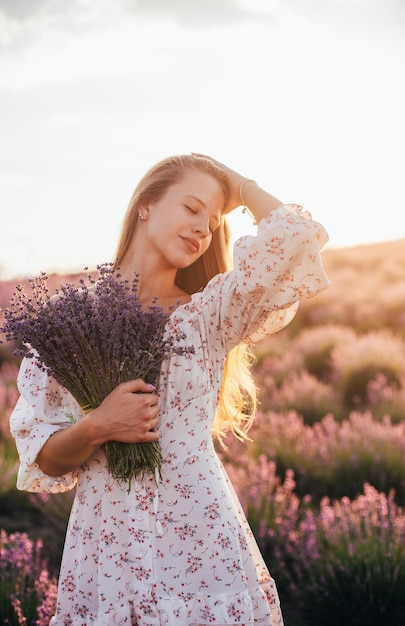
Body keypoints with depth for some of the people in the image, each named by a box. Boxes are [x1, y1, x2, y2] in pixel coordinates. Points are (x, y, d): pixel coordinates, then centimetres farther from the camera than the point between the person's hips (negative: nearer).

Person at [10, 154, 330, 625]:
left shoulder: (209, 314, 2)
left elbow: (297, 234, -13)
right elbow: (43, 462, 2)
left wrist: (239, 185, 3)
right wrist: (96, 428, -17)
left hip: (203, 546, 0)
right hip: (105, 547, 0)